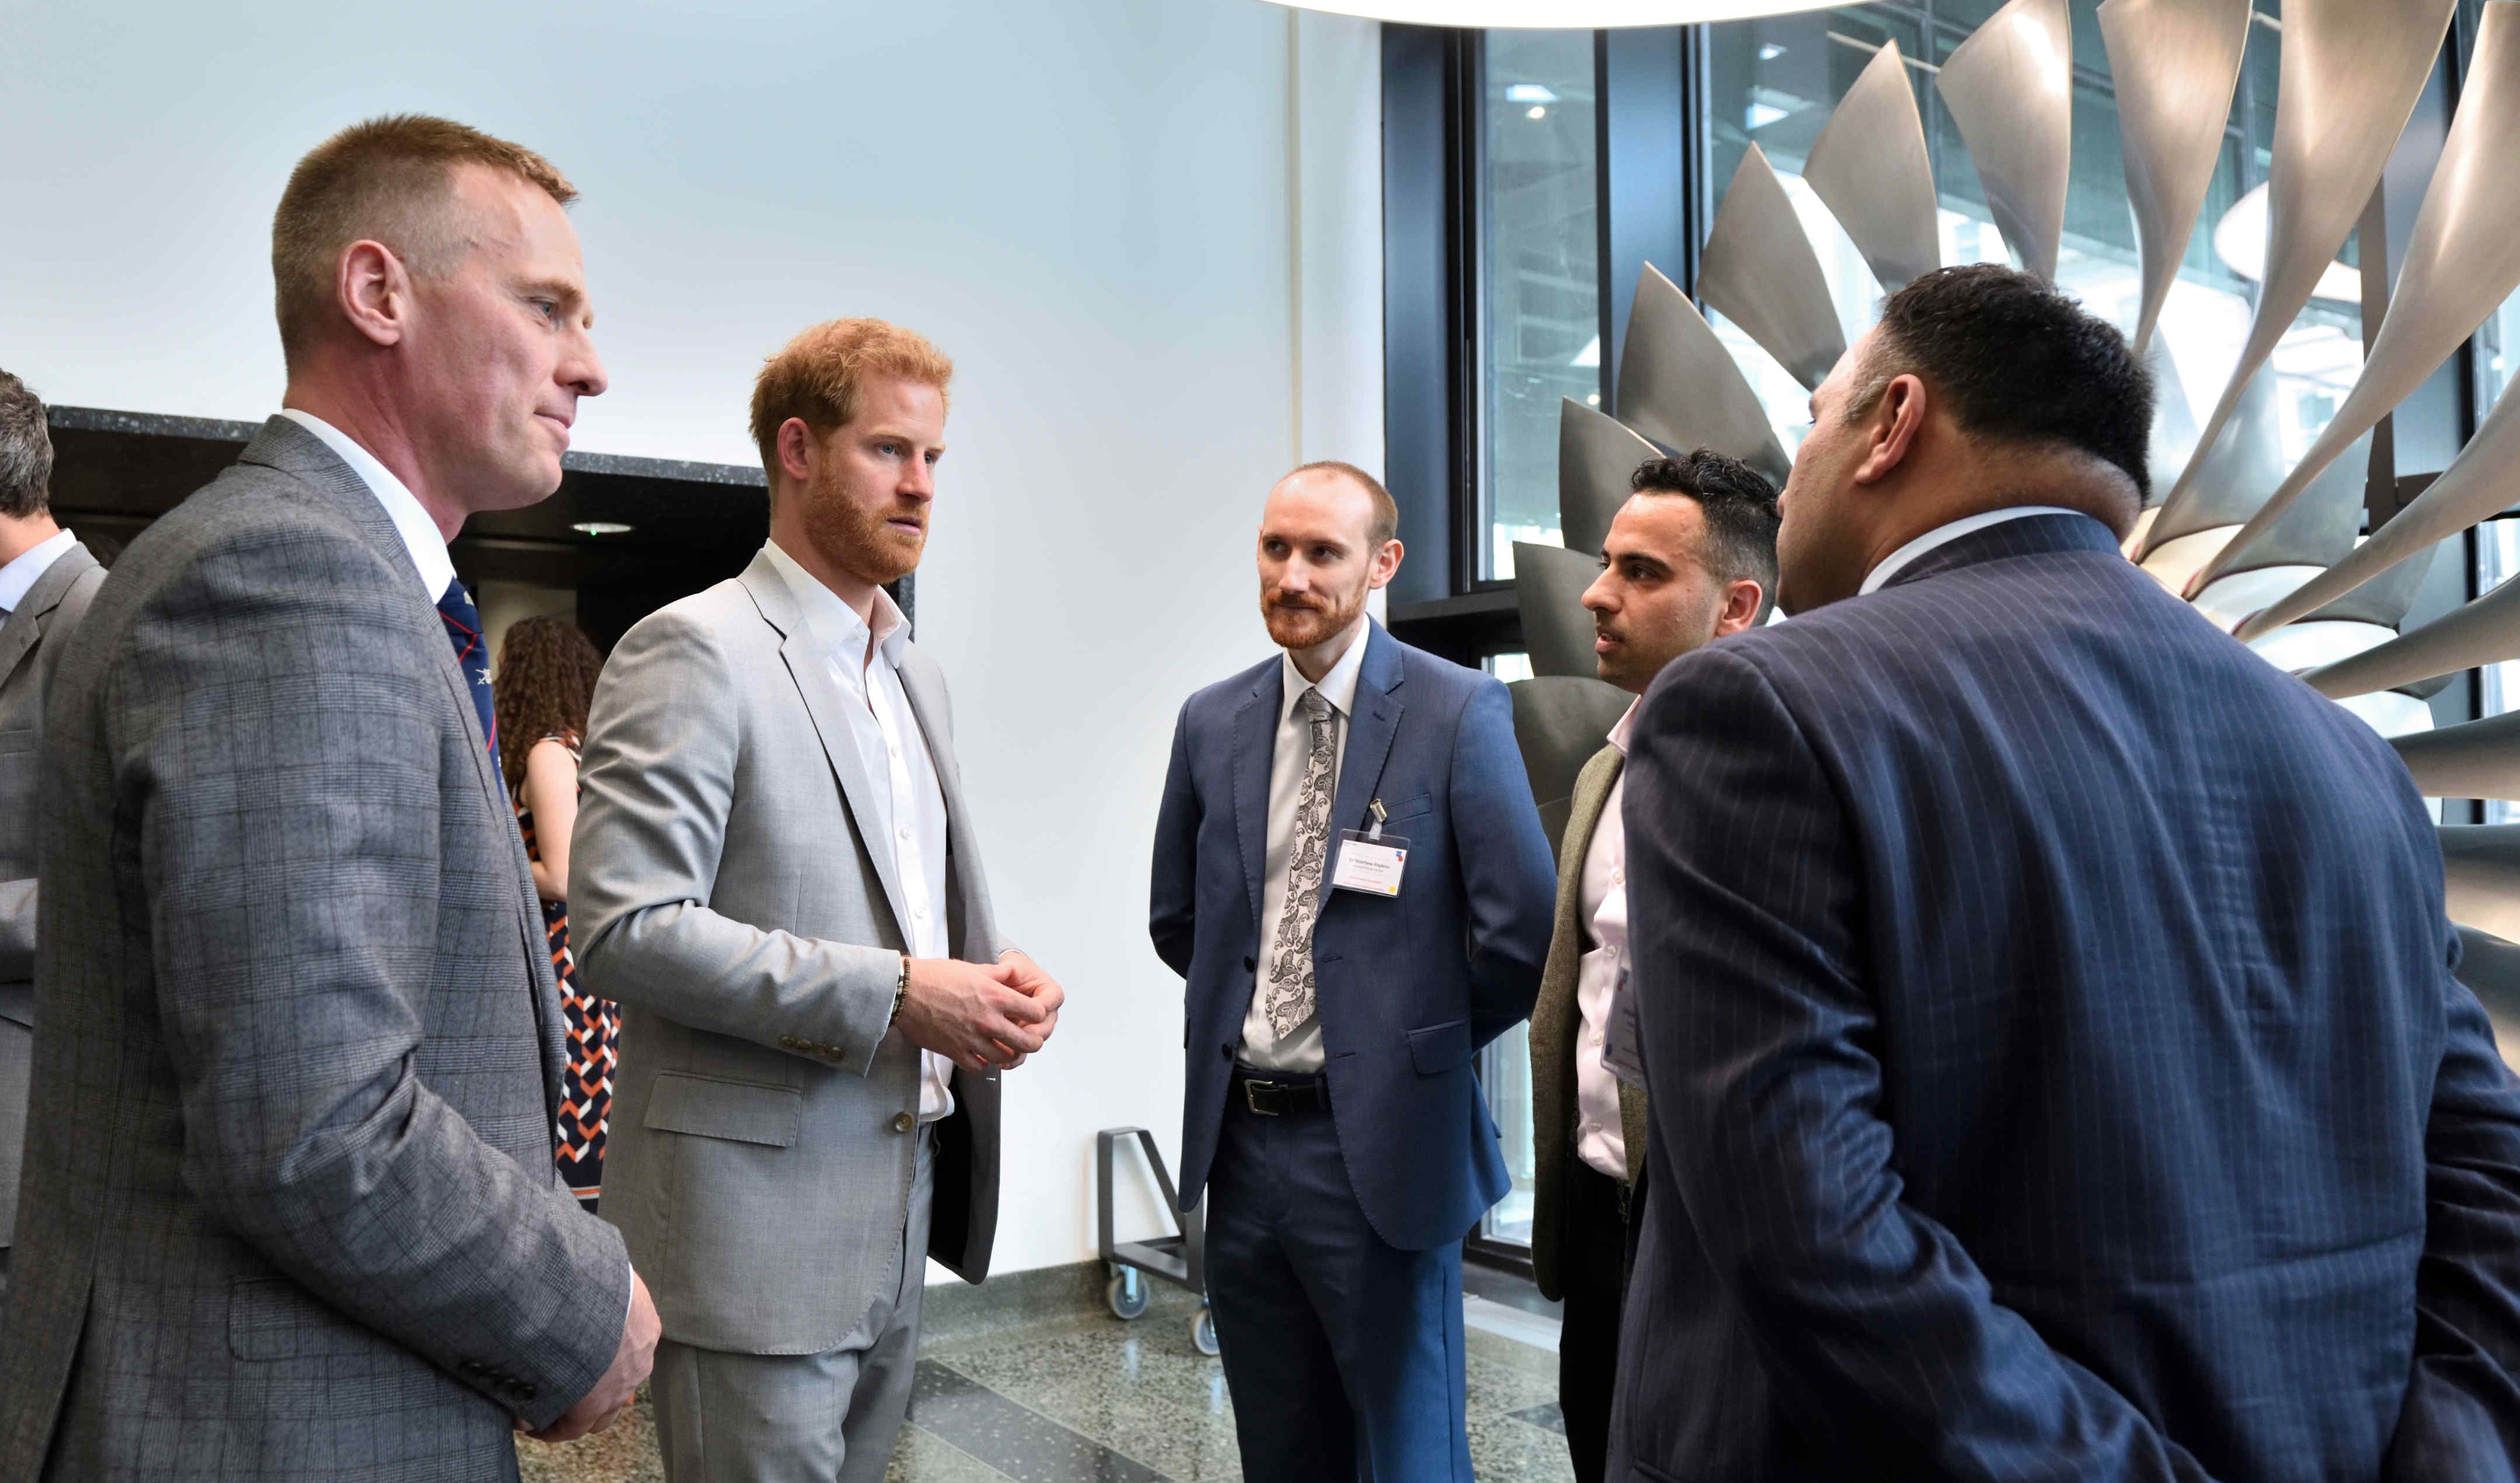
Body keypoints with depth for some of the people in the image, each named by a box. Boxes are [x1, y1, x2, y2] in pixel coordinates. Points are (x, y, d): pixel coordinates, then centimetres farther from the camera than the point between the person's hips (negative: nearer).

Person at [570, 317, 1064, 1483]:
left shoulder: (913, 674, 16)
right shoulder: (694, 652, -11)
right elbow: (627, 928, -19)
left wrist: (995, 972, 1)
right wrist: (895, 994, -21)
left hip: (901, 1205, 8)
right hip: (758, 1219, -8)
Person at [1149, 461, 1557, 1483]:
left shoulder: (1458, 713, -11)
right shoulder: (1212, 722, 5)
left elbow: (1524, 931, -12)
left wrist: (1424, 1042, -1)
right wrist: (1256, 1004, 9)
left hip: (1380, 1144, -5)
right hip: (1241, 1139, 5)